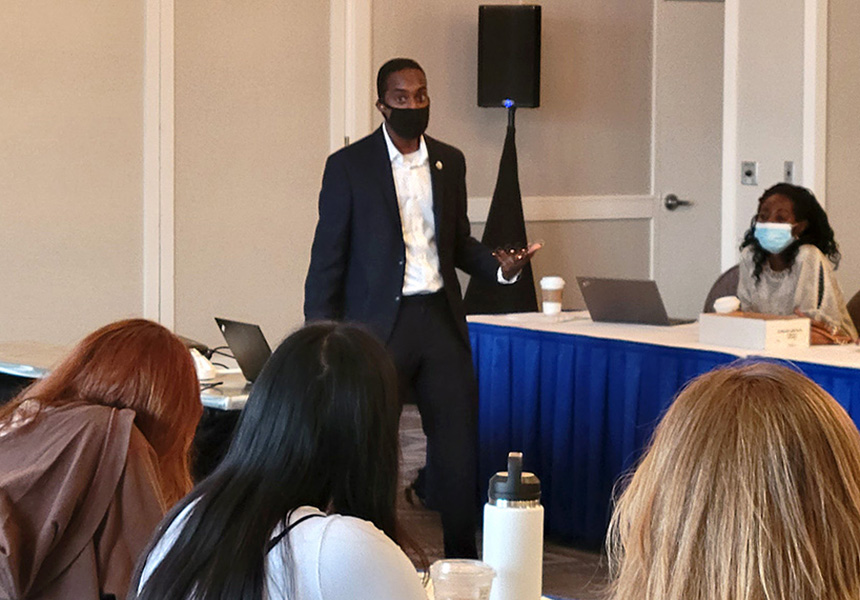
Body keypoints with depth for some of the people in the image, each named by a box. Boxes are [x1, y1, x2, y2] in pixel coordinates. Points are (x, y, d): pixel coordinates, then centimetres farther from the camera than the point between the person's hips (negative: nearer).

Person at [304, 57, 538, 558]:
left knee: (460, 441, 3)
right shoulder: (349, 166, -3)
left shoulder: (449, 162, 11)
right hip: (379, 323, -4)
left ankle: (463, 562, 11)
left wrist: (500, 263, 0)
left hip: (441, 318, 4)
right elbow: (328, 258, -3)